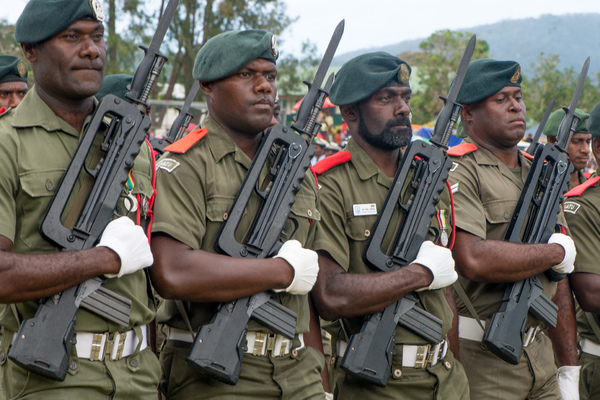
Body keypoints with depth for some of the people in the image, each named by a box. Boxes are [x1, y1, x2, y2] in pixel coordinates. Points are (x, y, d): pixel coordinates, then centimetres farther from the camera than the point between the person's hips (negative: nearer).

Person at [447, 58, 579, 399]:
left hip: (539, 355, 7)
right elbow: (473, 260, -26)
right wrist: (556, 252, -11)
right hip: (479, 359, -7)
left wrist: (570, 369, 16)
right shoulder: (458, 173, -11)